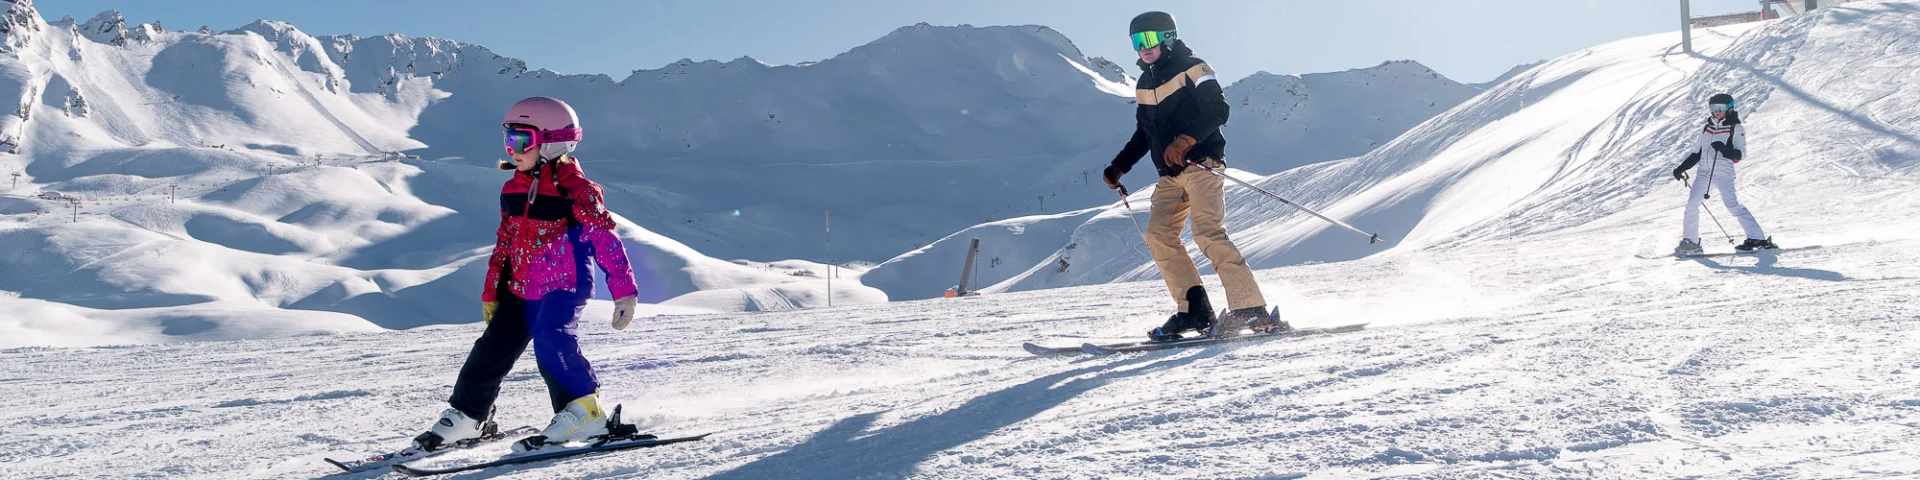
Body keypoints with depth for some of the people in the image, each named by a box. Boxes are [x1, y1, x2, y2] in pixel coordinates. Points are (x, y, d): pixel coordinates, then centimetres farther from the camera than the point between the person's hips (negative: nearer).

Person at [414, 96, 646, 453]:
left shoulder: (574, 189, -12)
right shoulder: (514, 188, 10)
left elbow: (605, 238, -14)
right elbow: (504, 240, 19)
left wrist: (624, 292, -18)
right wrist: (491, 292, 21)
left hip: (565, 284, -7)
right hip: (521, 289, 7)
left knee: (550, 340, -28)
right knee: (492, 350, 6)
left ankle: (585, 413, -19)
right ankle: (467, 416, 22)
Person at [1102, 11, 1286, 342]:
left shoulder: (1191, 68, -3)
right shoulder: (1144, 84, 19)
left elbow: (1217, 109, -16)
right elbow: (1143, 134, 28)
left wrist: (1185, 140, -26)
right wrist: (1118, 167, 20)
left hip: (1202, 165, -8)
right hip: (1170, 175, 8)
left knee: (1207, 232, -22)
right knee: (1158, 235, -5)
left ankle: (1252, 311, -24)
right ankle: (1193, 311, -5)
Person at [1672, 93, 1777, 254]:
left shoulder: (1736, 129, 1)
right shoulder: (1706, 129, 17)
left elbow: (1740, 154, -8)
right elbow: (1696, 153, 23)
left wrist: (1724, 149, -25)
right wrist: (1681, 168, 14)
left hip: (1723, 171, -6)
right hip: (1704, 172, 6)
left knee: (1732, 204, -19)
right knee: (1692, 205, 0)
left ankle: (1757, 238, -20)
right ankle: (1690, 242, 10)